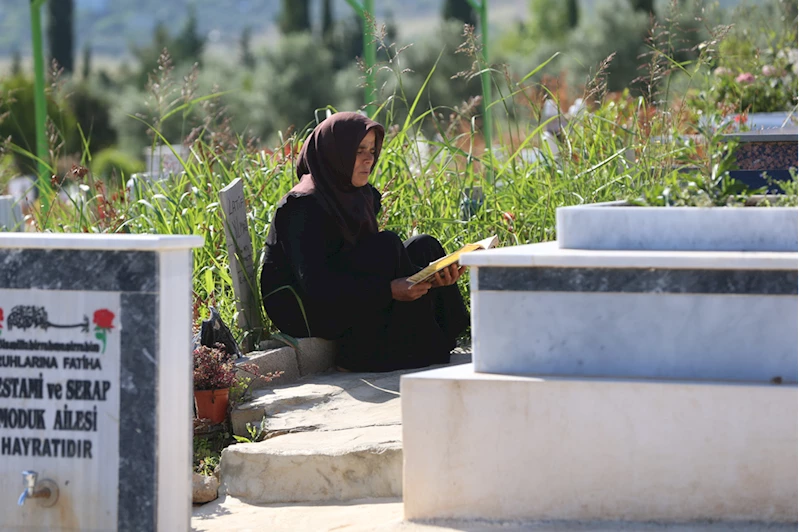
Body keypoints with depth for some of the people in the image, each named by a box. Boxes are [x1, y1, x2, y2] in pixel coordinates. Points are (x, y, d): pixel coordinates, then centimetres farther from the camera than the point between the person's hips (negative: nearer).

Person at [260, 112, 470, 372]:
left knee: (423, 247, -5)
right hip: (304, 310, -8)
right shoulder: (304, 206, -18)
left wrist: (428, 279, -16)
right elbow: (316, 285, -27)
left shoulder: (364, 196, 9)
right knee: (386, 246, -25)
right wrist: (388, 290, -35)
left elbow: (375, 264, 4)